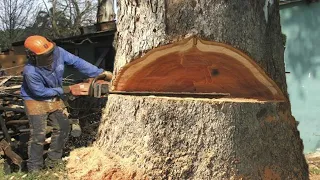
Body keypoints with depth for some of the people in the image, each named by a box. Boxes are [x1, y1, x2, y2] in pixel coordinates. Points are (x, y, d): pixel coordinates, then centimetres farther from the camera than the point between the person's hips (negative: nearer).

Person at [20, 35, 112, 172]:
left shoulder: (57, 52, -23)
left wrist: (100, 73, -21)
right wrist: (66, 90, -19)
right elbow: (40, 92, -23)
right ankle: (34, 170, 7)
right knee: (38, 135, -8)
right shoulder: (30, 72, -34)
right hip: (35, 100, -6)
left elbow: (77, 62, -17)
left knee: (63, 127, 8)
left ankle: (52, 162, 23)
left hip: (54, 98, 6)